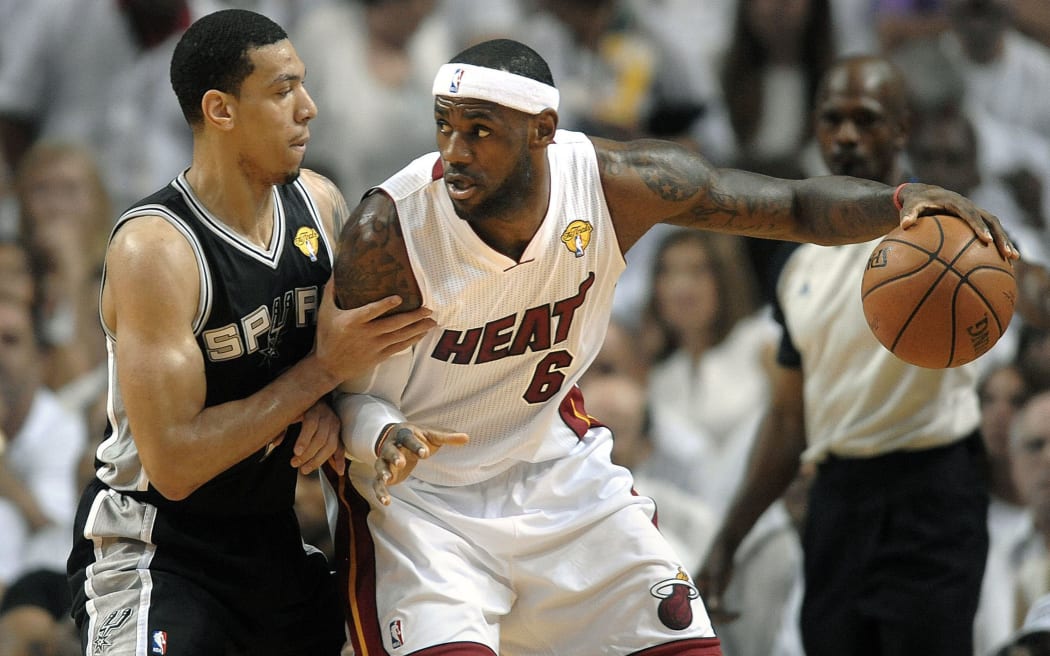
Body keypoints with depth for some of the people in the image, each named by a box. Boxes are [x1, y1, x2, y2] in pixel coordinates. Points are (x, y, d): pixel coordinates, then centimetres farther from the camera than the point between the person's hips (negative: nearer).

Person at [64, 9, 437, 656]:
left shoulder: (319, 203, 0)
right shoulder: (154, 248, -22)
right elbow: (174, 464, -25)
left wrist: (329, 409, -9)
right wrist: (321, 371, -22)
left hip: (273, 541, 8)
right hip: (153, 549, -7)